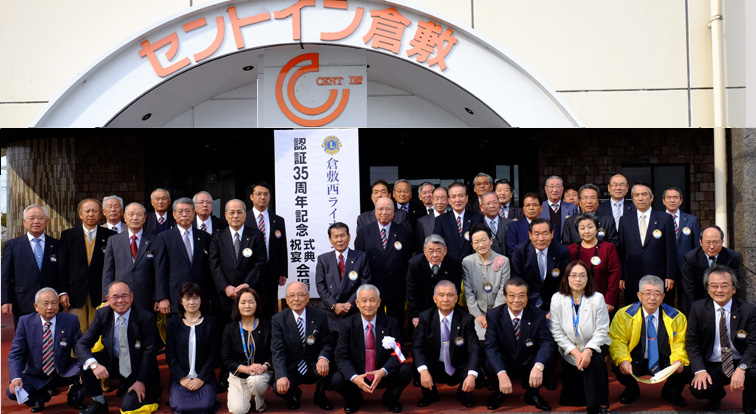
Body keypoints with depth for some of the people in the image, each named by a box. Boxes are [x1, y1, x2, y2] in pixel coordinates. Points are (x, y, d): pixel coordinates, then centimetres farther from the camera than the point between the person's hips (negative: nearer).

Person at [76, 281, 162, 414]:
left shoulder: (146, 318, -17)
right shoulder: (102, 315, -9)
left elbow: (149, 351, -13)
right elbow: (81, 345, -14)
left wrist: (141, 381, -16)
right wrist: (94, 364, -34)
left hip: (137, 368, -3)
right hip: (112, 362, 4)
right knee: (86, 362, -23)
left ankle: (151, 394, 15)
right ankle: (98, 402, -1)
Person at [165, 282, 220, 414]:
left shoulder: (210, 322, 5)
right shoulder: (173, 323, 7)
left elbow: (213, 354, 2)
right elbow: (170, 355, 4)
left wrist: (201, 378, -9)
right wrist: (181, 378, -8)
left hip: (204, 377, -1)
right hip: (180, 377, 1)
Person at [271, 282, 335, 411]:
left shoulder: (320, 316, -3)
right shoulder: (278, 319, -5)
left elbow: (328, 342, -2)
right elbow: (277, 352, -12)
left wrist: (324, 358, -27)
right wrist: (281, 376, -29)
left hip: (314, 366, 1)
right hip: (291, 369, -1)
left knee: (326, 366, -32)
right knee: (279, 388, -30)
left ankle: (320, 397, 3)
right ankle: (294, 394, 12)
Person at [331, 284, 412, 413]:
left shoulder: (391, 323, -5)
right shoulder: (347, 325, -5)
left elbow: (397, 354, -9)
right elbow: (342, 356, -9)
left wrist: (383, 372, -29)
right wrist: (354, 377, -28)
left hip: (383, 375, 0)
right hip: (357, 376, 0)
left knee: (406, 371, -26)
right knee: (337, 380, -29)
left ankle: (390, 400, 7)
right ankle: (354, 400, 8)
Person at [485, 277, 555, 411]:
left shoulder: (539, 315, -10)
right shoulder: (494, 316, -12)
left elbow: (547, 343, -21)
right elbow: (491, 347, -22)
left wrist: (538, 367, -43)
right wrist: (502, 375, -39)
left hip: (529, 365, 1)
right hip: (504, 364, 0)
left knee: (546, 359, -29)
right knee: (488, 364, -31)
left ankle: (532, 394, 0)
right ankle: (499, 392, 4)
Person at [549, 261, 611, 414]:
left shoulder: (597, 298, -8)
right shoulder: (557, 299, -5)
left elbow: (602, 331, -10)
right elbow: (557, 332, -7)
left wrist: (588, 351, -25)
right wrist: (575, 352, -18)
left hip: (594, 347, -1)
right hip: (569, 352, 1)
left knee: (595, 361, -35)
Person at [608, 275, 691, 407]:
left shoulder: (676, 317, 1)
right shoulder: (624, 315, -5)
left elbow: (680, 342, 1)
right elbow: (617, 341, -8)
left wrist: (678, 360, -22)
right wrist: (623, 360, -29)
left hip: (665, 363, 2)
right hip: (636, 361, -1)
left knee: (686, 370, -27)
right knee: (620, 369, -33)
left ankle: (671, 392, 11)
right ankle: (632, 390, 8)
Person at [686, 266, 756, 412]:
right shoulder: (698, 308, -2)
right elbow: (691, 341, 0)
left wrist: (741, 368, -27)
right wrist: (699, 370, -15)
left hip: (741, 364, 0)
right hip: (711, 366, 0)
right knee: (698, 390, -29)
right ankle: (717, 394, 14)